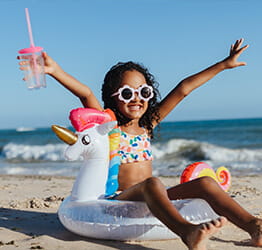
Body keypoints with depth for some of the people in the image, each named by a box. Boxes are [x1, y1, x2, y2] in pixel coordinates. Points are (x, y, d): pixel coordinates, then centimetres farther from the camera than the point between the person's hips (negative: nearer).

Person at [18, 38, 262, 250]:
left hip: (151, 200, 6)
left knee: (206, 183, -12)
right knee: (152, 183, -37)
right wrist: (55, 71, -33)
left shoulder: (148, 124, 14)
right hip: (118, 199, -6)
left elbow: (183, 89, 14)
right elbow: (86, 94, -18)